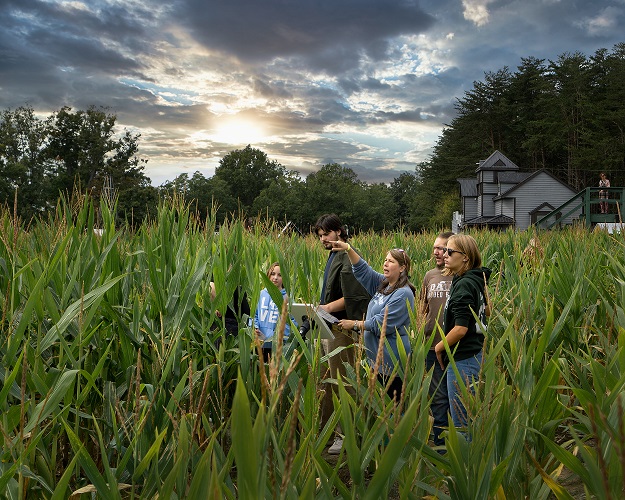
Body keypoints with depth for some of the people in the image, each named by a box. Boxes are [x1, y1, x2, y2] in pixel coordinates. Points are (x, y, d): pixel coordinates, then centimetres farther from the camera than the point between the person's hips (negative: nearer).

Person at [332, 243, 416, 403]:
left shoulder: (403, 294, -16)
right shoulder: (383, 284, 11)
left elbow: (382, 324, -17)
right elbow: (362, 270, 13)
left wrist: (355, 324, -9)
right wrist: (348, 249, 0)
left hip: (392, 361, -9)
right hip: (377, 357, 9)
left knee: (394, 401, -3)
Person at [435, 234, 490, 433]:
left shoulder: (464, 284, -18)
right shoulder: (476, 280, 11)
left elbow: (461, 328, -22)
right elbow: (486, 309, 26)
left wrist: (439, 346, -8)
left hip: (463, 360, -10)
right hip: (475, 356, 10)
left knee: (461, 423, -1)